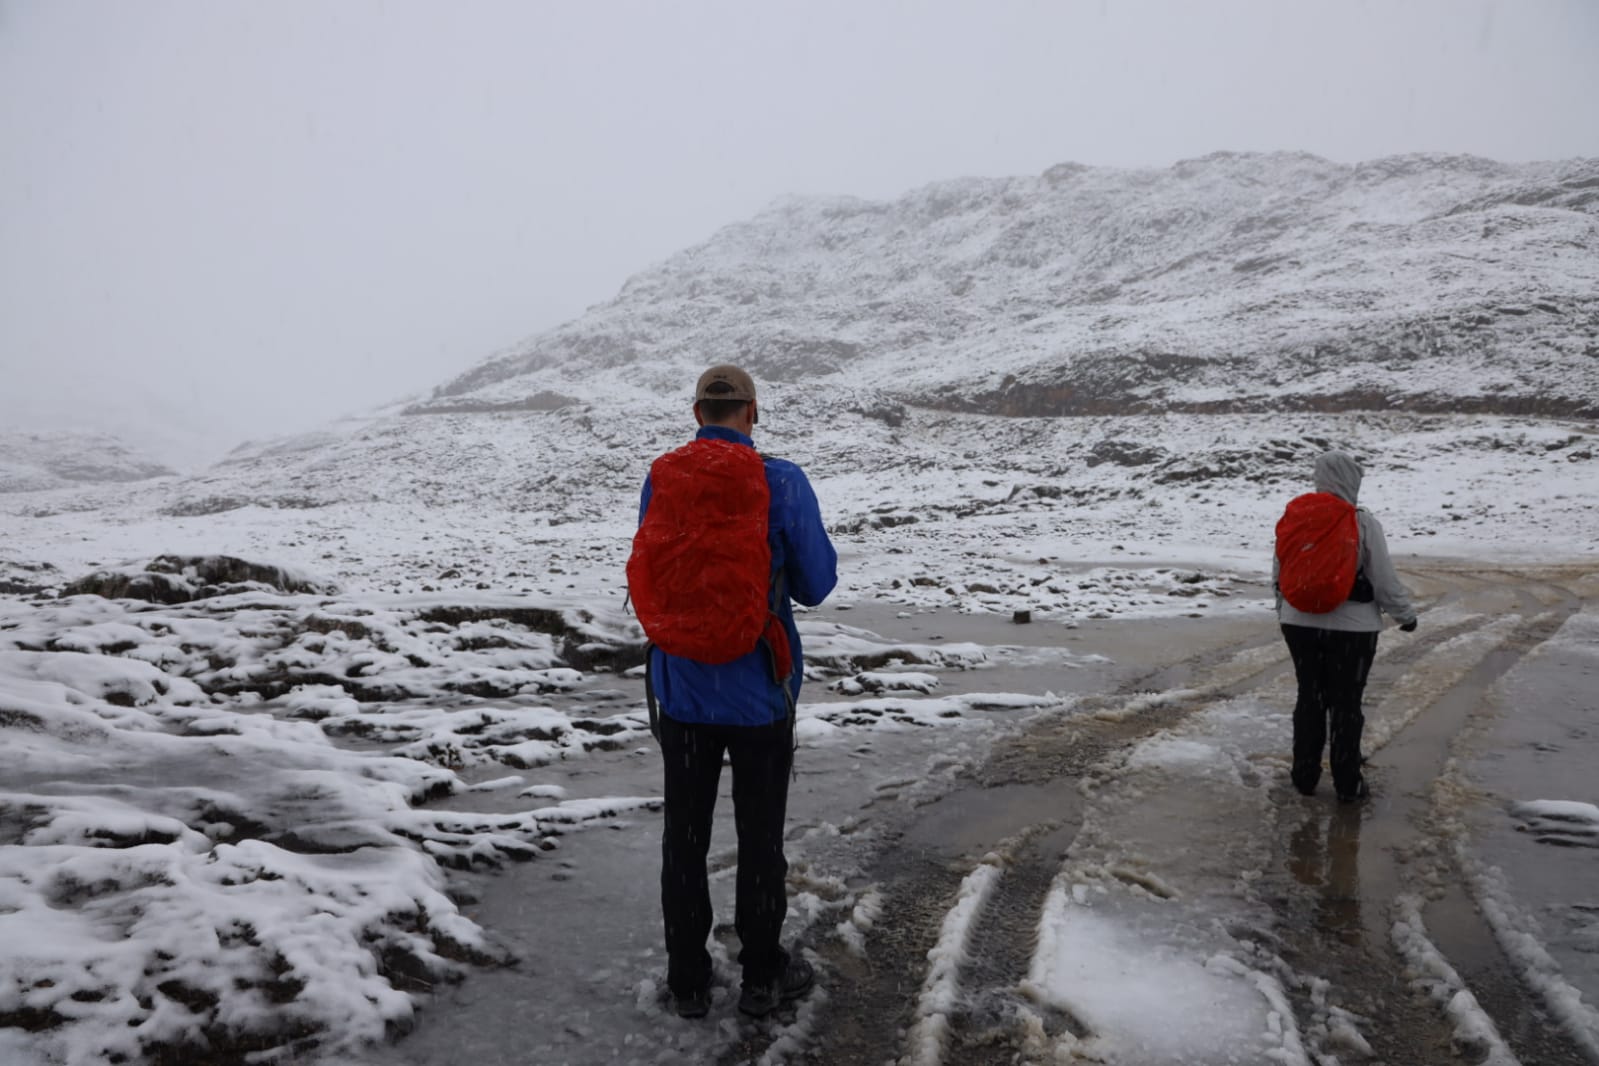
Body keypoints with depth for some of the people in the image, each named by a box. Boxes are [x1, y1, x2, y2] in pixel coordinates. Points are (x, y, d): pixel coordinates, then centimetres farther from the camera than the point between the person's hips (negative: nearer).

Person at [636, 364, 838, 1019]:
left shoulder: (661, 481, -5)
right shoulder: (782, 483, -14)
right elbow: (816, 585, -7)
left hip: (681, 688, 2)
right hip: (760, 692, -2)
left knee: (684, 836, 15)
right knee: (759, 836, 13)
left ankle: (688, 982, 27)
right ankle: (762, 977, 28)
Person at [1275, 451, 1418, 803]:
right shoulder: (1363, 524, -13)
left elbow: (1279, 572, 7)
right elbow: (1384, 579, -8)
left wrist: (1283, 611, 22)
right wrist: (1406, 615, 7)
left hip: (1300, 623, 4)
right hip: (1351, 627, -3)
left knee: (1309, 698, 14)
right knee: (1346, 704, 6)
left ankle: (1305, 775, 21)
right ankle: (1347, 783, 15)